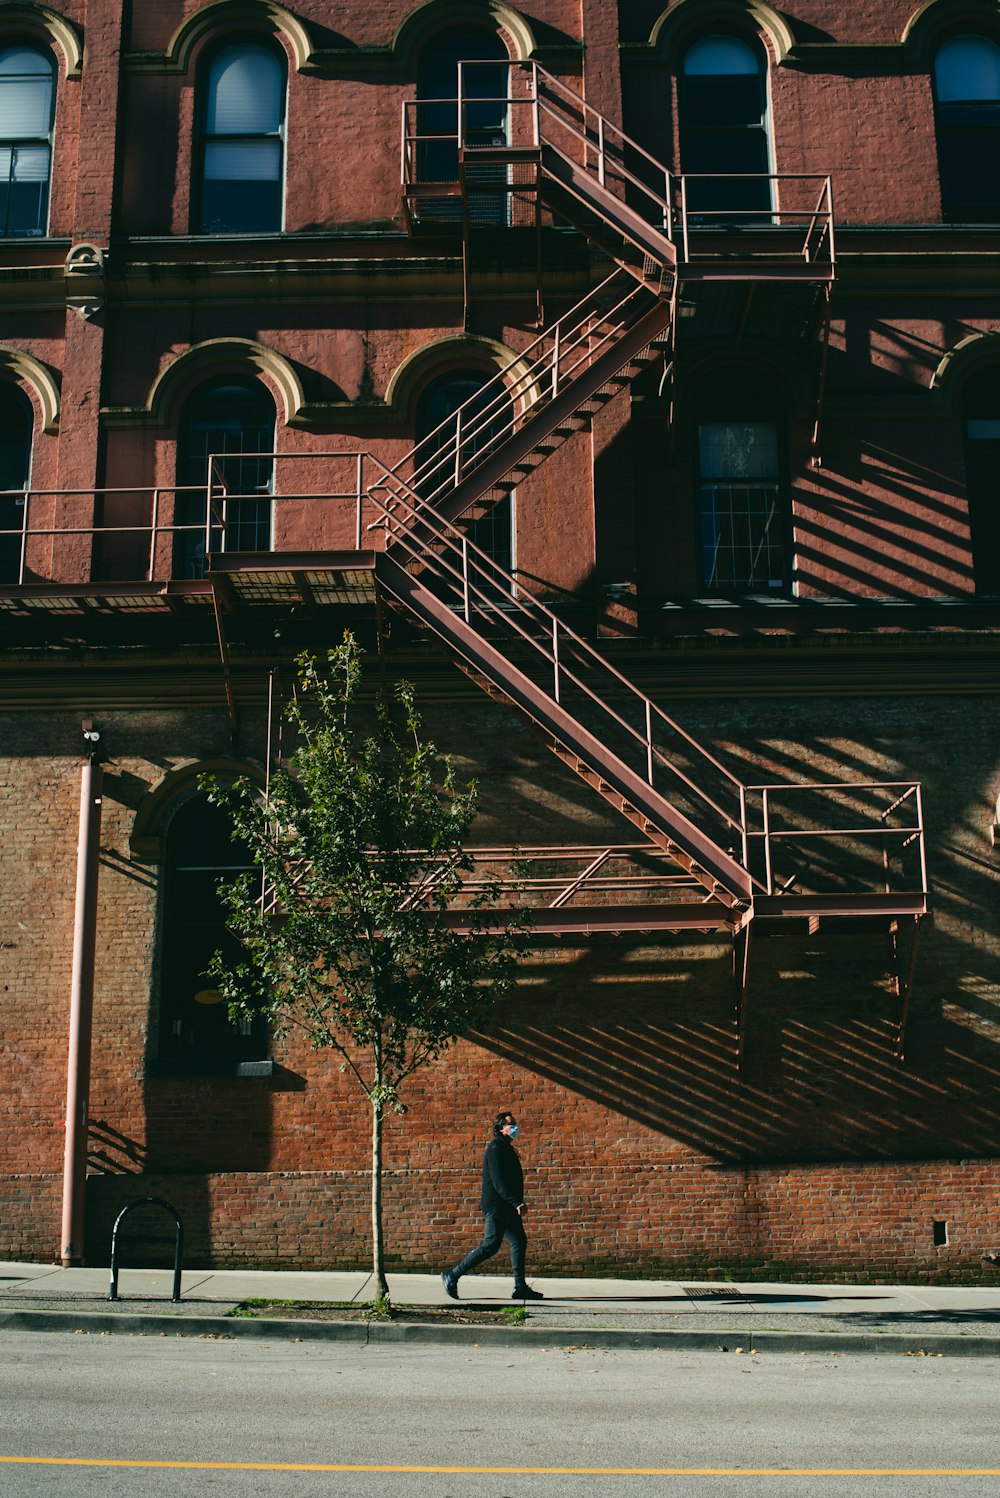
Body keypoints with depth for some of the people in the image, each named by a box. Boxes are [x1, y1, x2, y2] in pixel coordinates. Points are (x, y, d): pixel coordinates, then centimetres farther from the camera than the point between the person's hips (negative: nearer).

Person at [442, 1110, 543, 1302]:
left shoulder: (506, 1148, 18)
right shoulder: (496, 1148, -14)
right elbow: (499, 1182, -22)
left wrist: (516, 1202, 18)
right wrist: (516, 1202, -26)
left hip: (507, 1207, 10)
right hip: (496, 1206, -10)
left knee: (519, 1242, 7)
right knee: (490, 1246, -10)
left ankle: (521, 1288, 10)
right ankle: (453, 1276, -3)